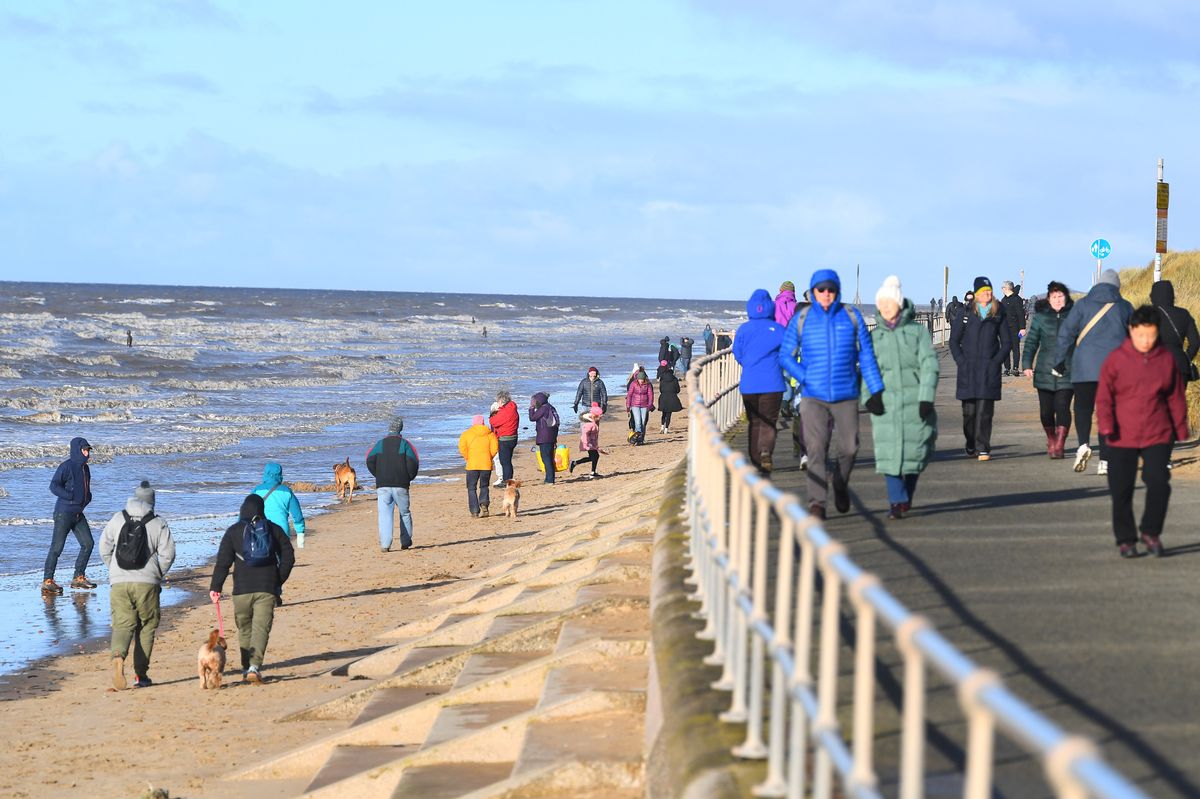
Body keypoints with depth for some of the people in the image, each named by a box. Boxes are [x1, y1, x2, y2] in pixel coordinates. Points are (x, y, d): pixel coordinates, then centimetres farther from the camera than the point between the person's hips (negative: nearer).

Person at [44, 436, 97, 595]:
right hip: (64, 512, -8)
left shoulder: (85, 468, 13)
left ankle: (79, 577, 15)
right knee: (57, 547, -6)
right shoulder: (67, 466, -12)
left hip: (78, 513, 8)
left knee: (88, 543, 5)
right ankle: (47, 581, 1)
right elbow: (54, 486, -18)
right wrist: (70, 496, -22)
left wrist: (88, 497, 7)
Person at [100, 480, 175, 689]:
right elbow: (168, 553, -4)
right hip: (147, 583, -1)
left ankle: (118, 655, -29)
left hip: (119, 582, 1)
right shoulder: (159, 524, 2)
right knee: (146, 626, 9)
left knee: (123, 624, 3)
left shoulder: (117, 520, 8)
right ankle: (140, 674, 7)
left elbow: (104, 548, 9)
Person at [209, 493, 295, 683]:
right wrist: (278, 581, 17)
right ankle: (254, 666, -21)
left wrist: (215, 587, 0)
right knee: (261, 628, -4)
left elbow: (223, 562, -3)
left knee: (244, 628, 15)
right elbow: (288, 557, 7)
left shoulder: (234, 531, 2)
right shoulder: (274, 529, 7)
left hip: (242, 589, 0)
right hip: (267, 588, 0)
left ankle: (246, 668, 17)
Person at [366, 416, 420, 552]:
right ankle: (406, 542, 17)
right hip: (400, 486, -1)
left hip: (382, 486, 1)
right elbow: (413, 463, -8)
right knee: (405, 513, 15)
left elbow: (370, 461, -1)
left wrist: (379, 476, 12)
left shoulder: (380, 444, 6)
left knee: (384, 515, -3)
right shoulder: (404, 444, 1)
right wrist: (409, 478, 9)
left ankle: (384, 544, -15)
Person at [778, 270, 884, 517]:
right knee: (816, 448, -11)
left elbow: (866, 355, 5)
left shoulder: (851, 317, 3)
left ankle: (840, 485, 34)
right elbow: (785, 356, 7)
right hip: (813, 397, -1)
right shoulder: (801, 320, 2)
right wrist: (805, 379, -6)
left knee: (848, 448, 5)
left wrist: (876, 390, 0)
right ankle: (817, 504, -12)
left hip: (846, 395, 1)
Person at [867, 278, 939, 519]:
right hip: (886, 402, 1)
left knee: (915, 451, 3)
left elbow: (929, 364, -2)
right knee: (889, 451, -11)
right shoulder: (875, 336, 10)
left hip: (914, 400, -1)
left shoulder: (917, 330, 3)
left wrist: (926, 397, -11)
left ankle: (907, 496, 25)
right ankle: (896, 502, -9)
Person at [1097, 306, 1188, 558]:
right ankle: (1125, 539, 18)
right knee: (1122, 490, 3)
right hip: (1122, 438, -1)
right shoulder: (1116, 359, -3)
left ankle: (1151, 532, 11)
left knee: (1159, 484, -10)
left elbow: (1176, 398, 11)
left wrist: (1180, 429, 11)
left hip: (1158, 436, 1)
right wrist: (1106, 426, -13)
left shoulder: (1167, 359, 4)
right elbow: (1104, 397, -1)